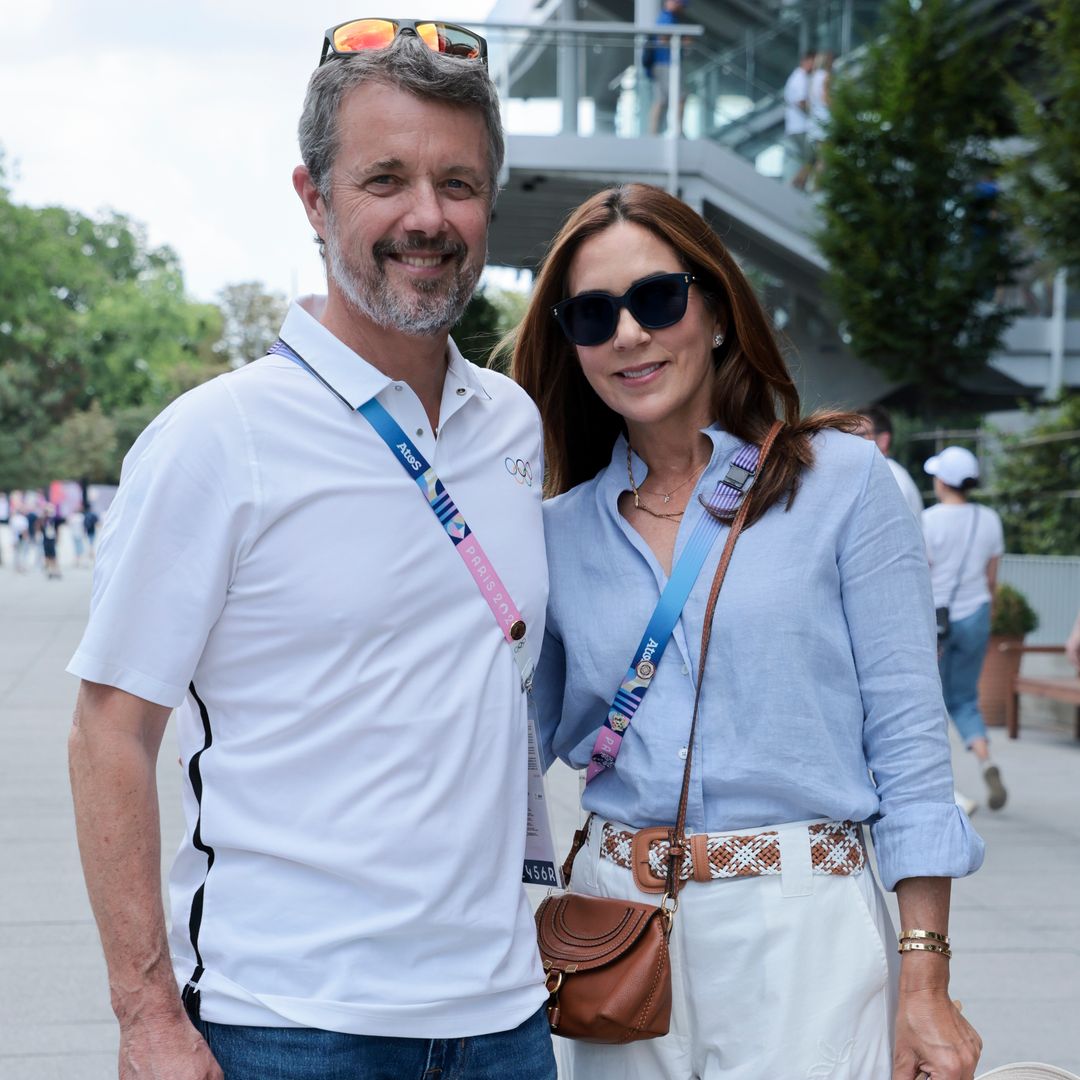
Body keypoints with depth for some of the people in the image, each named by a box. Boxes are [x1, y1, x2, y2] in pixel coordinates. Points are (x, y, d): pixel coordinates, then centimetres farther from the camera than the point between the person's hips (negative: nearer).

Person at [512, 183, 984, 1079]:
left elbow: (908, 737, -5)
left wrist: (923, 984, -9)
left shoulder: (843, 481, -2)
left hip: (802, 922, -3)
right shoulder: (558, 531, 8)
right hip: (617, 918, 3)